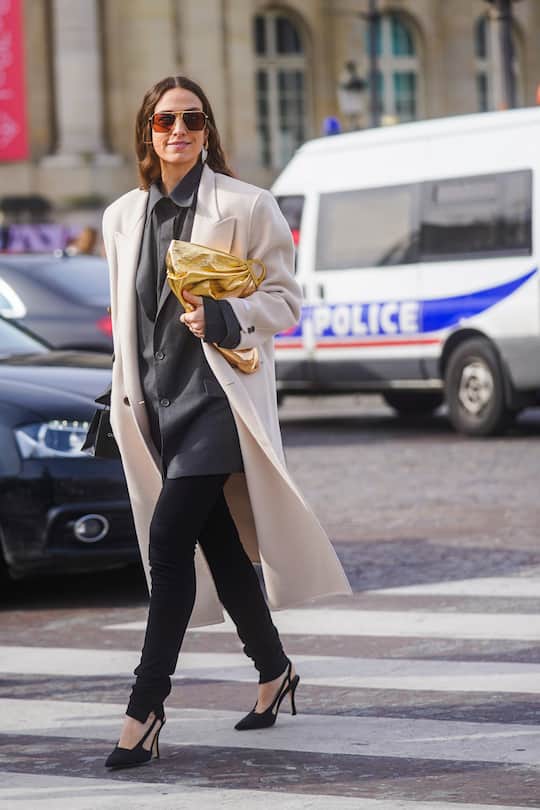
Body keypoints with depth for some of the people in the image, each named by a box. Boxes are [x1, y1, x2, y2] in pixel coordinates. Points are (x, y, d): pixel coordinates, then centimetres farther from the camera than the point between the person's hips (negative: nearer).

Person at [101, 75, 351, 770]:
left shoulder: (245, 207, -3)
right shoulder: (123, 217, 13)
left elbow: (283, 298, -2)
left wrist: (222, 316, -19)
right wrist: (126, 396, 19)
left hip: (218, 394, -6)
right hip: (159, 399, 6)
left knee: (169, 537, -15)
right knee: (218, 543, 11)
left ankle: (145, 706, -15)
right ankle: (273, 669, 29)